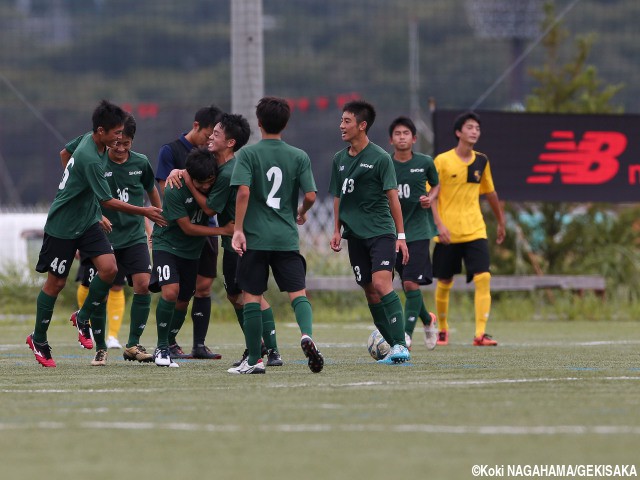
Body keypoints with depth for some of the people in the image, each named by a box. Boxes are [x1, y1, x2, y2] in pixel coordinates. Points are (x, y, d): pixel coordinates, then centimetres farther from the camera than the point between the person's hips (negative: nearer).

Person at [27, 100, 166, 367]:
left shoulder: (90, 141, -1)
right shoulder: (90, 158, -29)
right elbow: (107, 201, -25)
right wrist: (144, 212, -20)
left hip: (87, 223, 8)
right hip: (62, 226, -8)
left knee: (109, 268, -10)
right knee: (56, 283, 3)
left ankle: (83, 318, 10)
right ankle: (38, 340, 19)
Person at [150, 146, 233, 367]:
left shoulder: (214, 184, -13)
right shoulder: (175, 191, -27)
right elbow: (188, 227, -22)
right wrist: (223, 230, -24)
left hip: (192, 250, 5)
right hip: (167, 244, -5)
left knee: (182, 302, 7)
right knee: (170, 291, -24)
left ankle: (167, 346, 25)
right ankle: (162, 348, -11)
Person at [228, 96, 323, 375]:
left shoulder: (247, 154, -3)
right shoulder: (299, 157, 4)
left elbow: (243, 192, -15)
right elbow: (310, 196, -2)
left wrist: (238, 229, -12)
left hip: (254, 237, -2)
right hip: (287, 238, 2)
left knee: (251, 296, 6)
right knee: (298, 292, 1)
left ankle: (254, 359, 8)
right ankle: (306, 334, -27)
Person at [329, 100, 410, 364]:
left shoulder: (380, 158, -6)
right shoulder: (339, 159, 10)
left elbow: (393, 197, -6)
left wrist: (401, 235, -9)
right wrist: (337, 231, 11)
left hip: (381, 231, -6)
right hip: (355, 234, 6)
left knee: (381, 283, -21)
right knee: (370, 291, 3)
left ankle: (400, 345, -22)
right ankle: (396, 348, 9)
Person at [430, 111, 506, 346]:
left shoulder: (481, 161, 6)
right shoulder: (442, 161, -6)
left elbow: (490, 193, 19)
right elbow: (431, 196, -7)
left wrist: (501, 222, 25)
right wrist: (439, 225, -18)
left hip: (475, 232, 2)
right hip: (448, 234, -2)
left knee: (483, 278, -15)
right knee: (444, 283, 8)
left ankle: (480, 334, -17)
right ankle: (442, 330, 30)